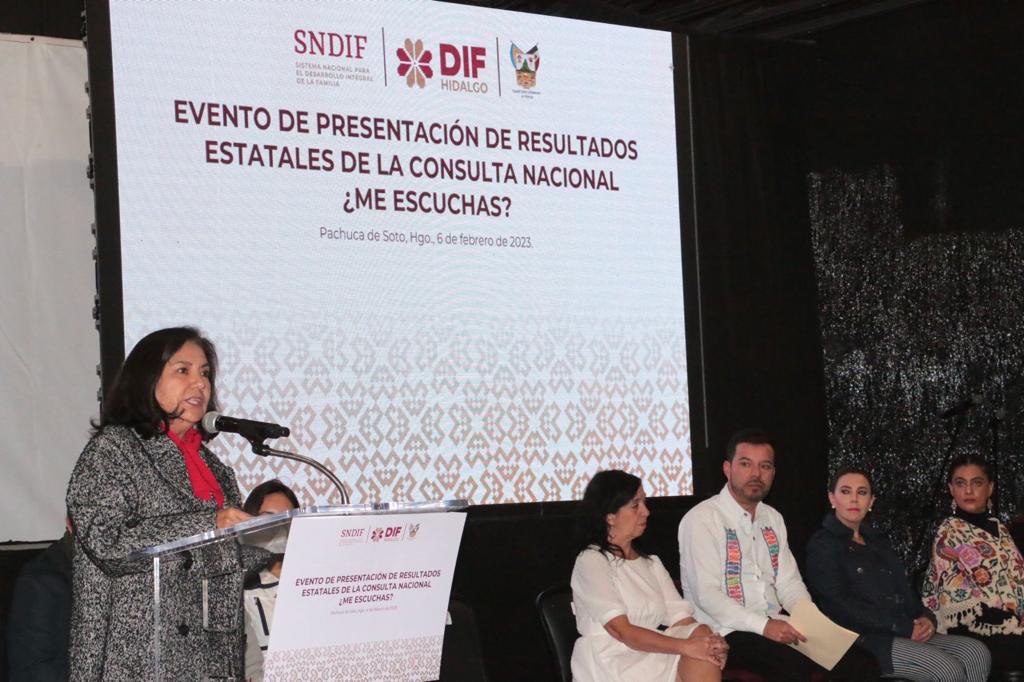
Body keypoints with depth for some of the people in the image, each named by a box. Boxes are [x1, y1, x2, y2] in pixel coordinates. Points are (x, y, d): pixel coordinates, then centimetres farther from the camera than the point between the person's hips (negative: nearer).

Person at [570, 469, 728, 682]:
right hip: (611, 664, -6)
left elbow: (680, 617, 7)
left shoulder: (651, 563, 21)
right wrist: (686, 646, -22)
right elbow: (622, 631, -13)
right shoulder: (591, 562, -2)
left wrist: (710, 643, -16)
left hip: (652, 655, 6)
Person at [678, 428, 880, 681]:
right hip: (727, 632, -7)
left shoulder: (773, 519, 19)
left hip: (776, 627, 7)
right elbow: (706, 594, -15)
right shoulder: (701, 519, -6)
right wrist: (763, 626, -22)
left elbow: (788, 583, 17)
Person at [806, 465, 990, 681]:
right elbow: (840, 606, -11)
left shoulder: (875, 542, 25)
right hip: (863, 640, -8)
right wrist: (905, 627, -14)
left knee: (977, 653, -15)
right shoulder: (822, 544, 0)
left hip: (907, 634, 8)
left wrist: (925, 617, -2)